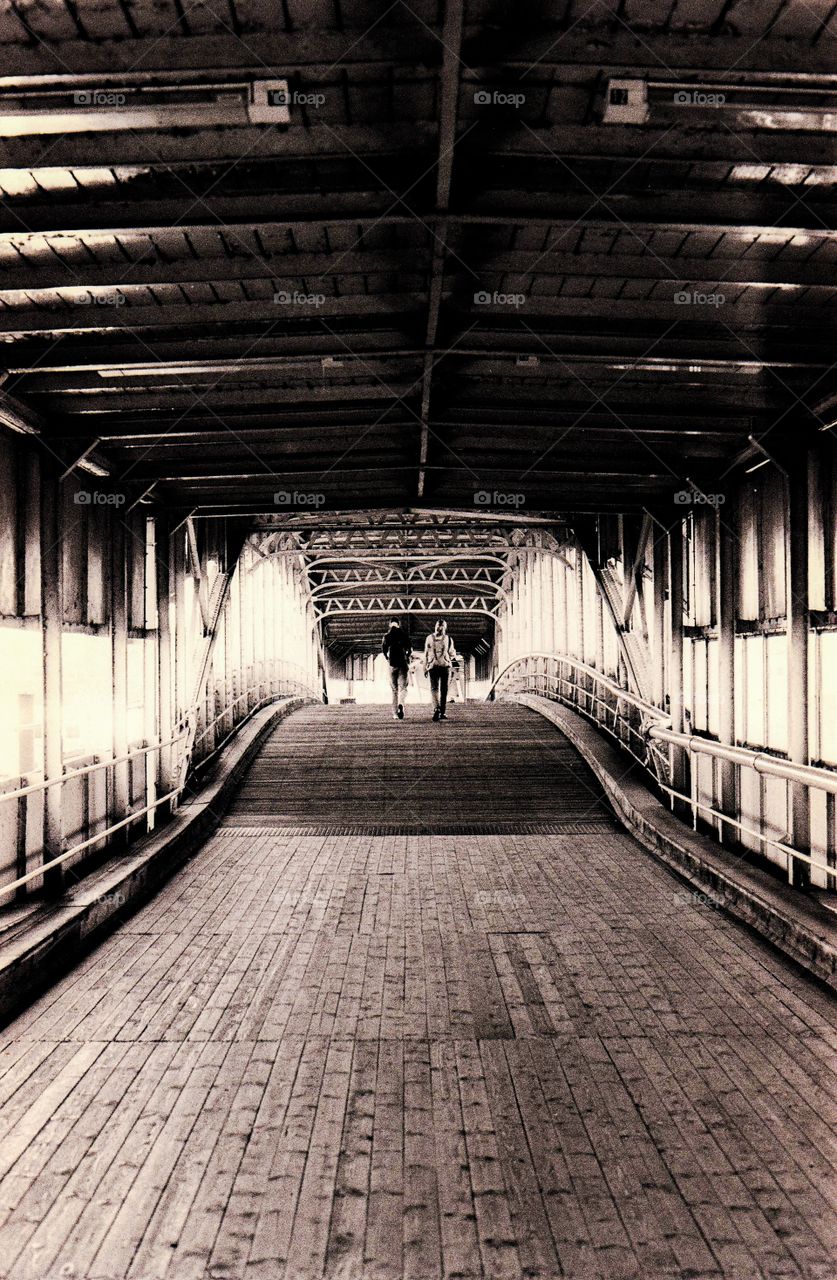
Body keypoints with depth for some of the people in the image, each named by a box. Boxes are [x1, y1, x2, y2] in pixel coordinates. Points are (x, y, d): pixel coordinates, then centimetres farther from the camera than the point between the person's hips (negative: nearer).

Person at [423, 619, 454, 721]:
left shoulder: (430, 638, 1)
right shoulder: (448, 639, -1)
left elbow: (426, 654, 2)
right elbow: (451, 653, 2)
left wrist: (425, 668, 7)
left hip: (433, 666, 0)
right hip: (445, 665, 0)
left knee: (434, 688, 1)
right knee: (444, 689, 8)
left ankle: (436, 708, -22)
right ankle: (442, 712, 9)